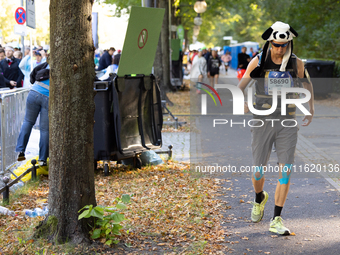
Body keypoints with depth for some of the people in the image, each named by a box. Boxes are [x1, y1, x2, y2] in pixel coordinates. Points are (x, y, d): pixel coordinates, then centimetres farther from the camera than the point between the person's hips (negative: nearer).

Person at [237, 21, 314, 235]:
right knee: (259, 171, 4)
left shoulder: (297, 64, 0)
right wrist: (241, 103, -17)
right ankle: (259, 199, 38)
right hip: (262, 122, -1)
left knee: (286, 171, -8)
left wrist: (311, 110, 19)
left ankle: (277, 220, -2)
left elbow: (308, 85, 19)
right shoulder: (258, 62, -4)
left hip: (287, 123, 1)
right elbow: (241, 86, 3)